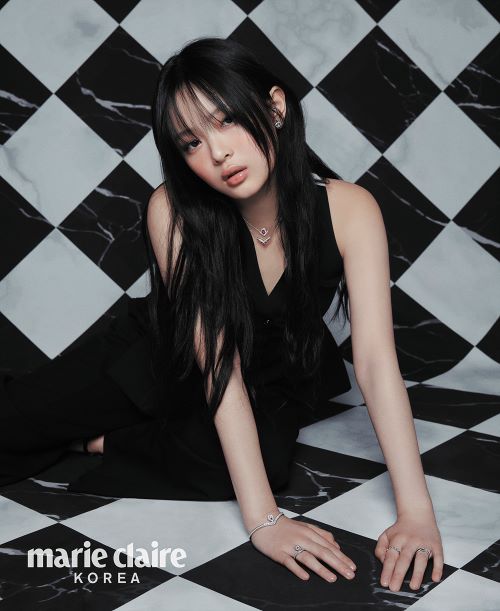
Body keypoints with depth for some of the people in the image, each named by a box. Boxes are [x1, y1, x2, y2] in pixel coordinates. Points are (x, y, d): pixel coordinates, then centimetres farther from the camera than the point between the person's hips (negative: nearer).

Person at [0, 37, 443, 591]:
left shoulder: (348, 210, -27)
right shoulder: (174, 209, -28)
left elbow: (376, 360, -31)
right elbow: (217, 363, -33)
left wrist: (416, 511, -40)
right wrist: (262, 519, -39)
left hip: (272, 378, 1)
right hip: (163, 354, -1)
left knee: (267, 459, -33)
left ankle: (109, 438, -4)